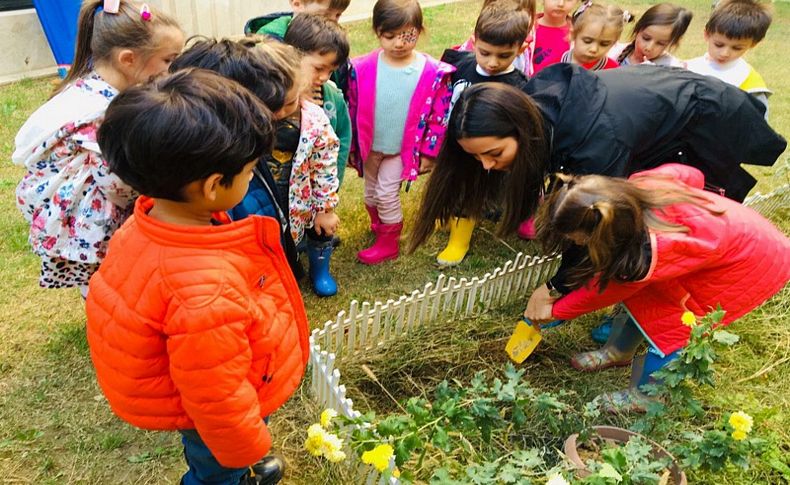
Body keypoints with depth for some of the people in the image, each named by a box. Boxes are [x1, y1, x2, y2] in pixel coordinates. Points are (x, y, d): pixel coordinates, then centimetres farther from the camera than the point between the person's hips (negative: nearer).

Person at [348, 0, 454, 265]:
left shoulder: (434, 73, -18)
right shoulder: (363, 68, -14)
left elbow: (439, 117, -9)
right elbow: (351, 109, -3)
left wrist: (428, 151, -5)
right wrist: (350, 146, 2)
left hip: (404, 148, -3)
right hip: (369, 145, 3)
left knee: (386, 193, 0)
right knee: (371, 192, 19)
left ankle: (388, 244, 22)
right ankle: (380, 227, 47)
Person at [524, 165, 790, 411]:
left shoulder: (651, 254, -39)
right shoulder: (636, 186, -24)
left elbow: (604, 289, -20)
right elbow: (691, 174, -4)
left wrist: (555, 310, -4)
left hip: (756, 264, -7)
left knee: (670, 320, -8)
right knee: (645, 291, 7)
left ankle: (644, 397, 15)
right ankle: (618, 352, 31)